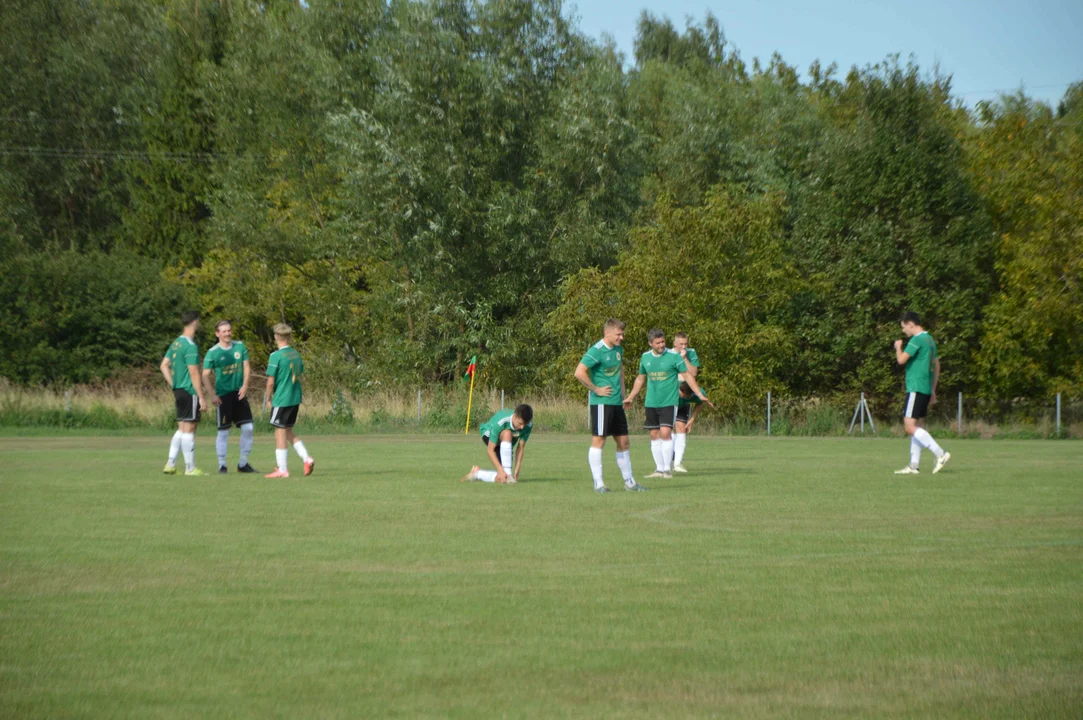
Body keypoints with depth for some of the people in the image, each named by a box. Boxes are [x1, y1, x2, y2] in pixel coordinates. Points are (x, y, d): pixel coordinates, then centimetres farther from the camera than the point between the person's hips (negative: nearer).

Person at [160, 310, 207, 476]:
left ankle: (170, 464, 11)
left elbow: (164, 366, 16)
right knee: (189, 428, -4)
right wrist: (202, 397, -16)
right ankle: (190, 468, 0)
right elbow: (194, 373, -18)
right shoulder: (191, 346, -15)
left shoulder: (176, 343, 12)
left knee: (181, 428, 14)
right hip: (190, 392, -9)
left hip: (179, 391, 9)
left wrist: (174, 386, 18)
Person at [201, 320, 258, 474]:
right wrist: (212, 395, -16)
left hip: (239, 394, 4)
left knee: (248, 427, 0)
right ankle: (222, 465, 9)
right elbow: (205, 375, -7)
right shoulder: (212, 352, -8)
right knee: (223, 431, -1)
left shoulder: (240, 346, 3)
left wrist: (245, 386, -7)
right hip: (223, 396, -4)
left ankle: (243, 463, 13)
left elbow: (246, 366, 6)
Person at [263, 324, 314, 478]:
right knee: (289, 431, 19)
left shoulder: (276, 356, -14)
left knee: (280, 433, 1)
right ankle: (307, 458, 7)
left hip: (281, 400, -7)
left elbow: (271, 381, -14)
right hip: (295, 399, 7)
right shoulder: (296, 354, 6)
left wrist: (268, 398, 0)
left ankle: (282, 469, 3)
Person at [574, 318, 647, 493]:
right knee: (598, 440, -6)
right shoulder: (596, 351, -15)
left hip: (617, 402, 8)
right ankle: (598, 483, -3)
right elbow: (579, 373, -22)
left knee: (623, 441, 11)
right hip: (601, 402, -8)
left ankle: (629, 481, 19)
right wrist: (596, 389, -16)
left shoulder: (618, 349, 11)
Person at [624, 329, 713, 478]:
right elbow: (640, 379, 21)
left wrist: (701, 395, -9)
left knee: (665, 433, -13)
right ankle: (659, 469, 11)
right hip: (651, 403, 4)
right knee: (654, 435, 4)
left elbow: (688, 376, -3)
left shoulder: (673, 356, -6)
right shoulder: (645, 357, 7)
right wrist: (630, 398, 24)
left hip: (669, 402, -4)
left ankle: (667, 469, -6)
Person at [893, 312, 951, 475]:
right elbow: (936, 366, 22)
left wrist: (898, 347, 1)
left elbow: (901, 359, -20)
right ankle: (913, 466, 9)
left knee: (910, 426, -12)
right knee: (915, 426, 10)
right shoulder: (930, 340, 17)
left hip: (916, 388, -10)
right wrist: (933, 390, 25)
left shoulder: (917, 340, -12)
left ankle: (941, 454, -18)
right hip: (926, 389, 10)